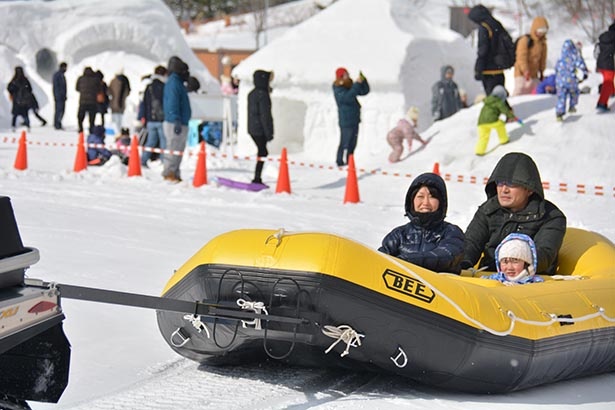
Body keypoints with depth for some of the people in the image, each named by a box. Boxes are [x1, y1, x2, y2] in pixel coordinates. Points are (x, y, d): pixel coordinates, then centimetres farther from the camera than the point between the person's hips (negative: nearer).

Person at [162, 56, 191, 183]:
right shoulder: (173, 82, -12)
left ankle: (175, 174, 16)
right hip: (174, 124, -11)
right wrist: (177, 121, -25)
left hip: (181, 123, 11)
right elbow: (173, 104, -20)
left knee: (179, 150, 12)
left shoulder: (177, 81, 20)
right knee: (174, 149, -8)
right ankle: (169, 173, -5)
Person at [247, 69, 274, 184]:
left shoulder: (251, 94, 14)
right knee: (262, 153, -5)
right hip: (260, 130, -9)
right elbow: (265, 115, -17)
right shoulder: (262, 95, -15)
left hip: (252, 129, 9)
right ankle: (257, 179, -7)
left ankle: (257, 179, 19)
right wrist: (269, 132, -14)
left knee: (262, 152, 16)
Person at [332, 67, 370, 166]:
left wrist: (363, 80, -4)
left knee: (352, 144, 13)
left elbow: (365, 91, 14)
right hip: (346, 122, -9)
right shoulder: (338, 90, -12)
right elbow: (348, 97, -30)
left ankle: (347, 163, 20)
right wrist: (357, 84, -29)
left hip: (354, 120, 9)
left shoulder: (350, 86, 12)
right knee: (346, 144, -10)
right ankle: (341, 163, -7)